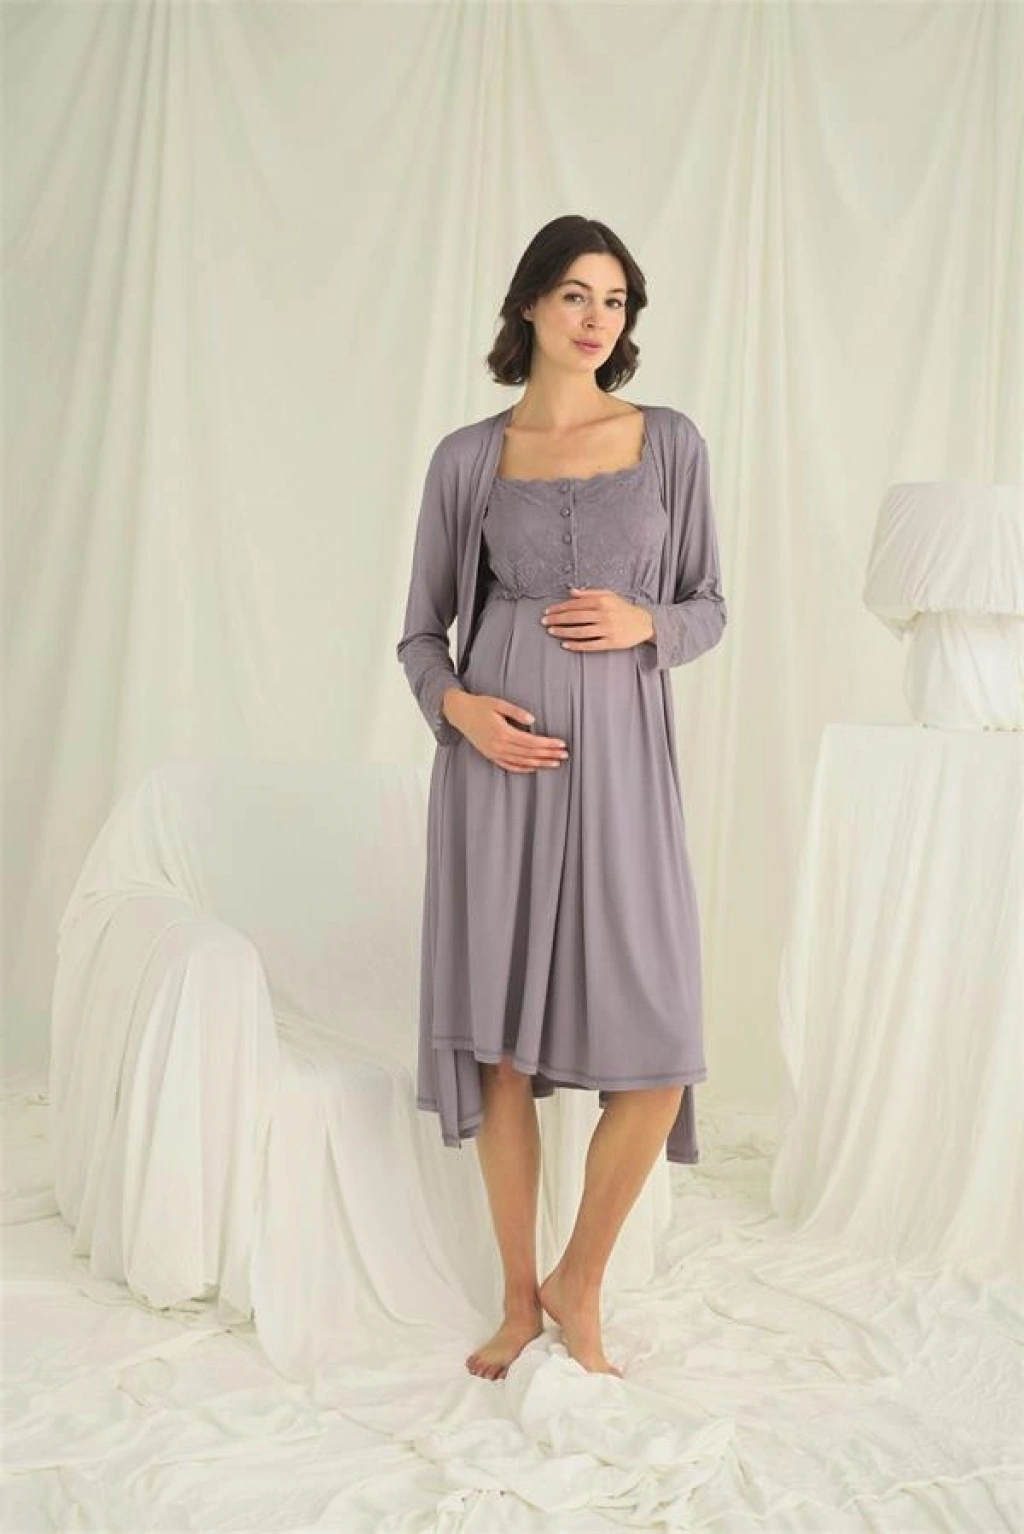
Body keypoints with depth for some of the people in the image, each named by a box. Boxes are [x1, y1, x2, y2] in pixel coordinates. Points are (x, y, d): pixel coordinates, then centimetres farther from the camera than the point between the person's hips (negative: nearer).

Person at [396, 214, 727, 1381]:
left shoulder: (669, 442, 6)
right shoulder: (467, 457, 5)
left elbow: (710, 607, 11)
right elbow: (421, 629, 9)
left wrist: (644, 622, -10)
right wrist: (457, 705, -11)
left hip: (620, 762, 1)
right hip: (499, 764, 0)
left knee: (656, 1058, -6)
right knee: (501, 1048, 3)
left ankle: (578, 1285, 18)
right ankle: (519, 1298, 22)